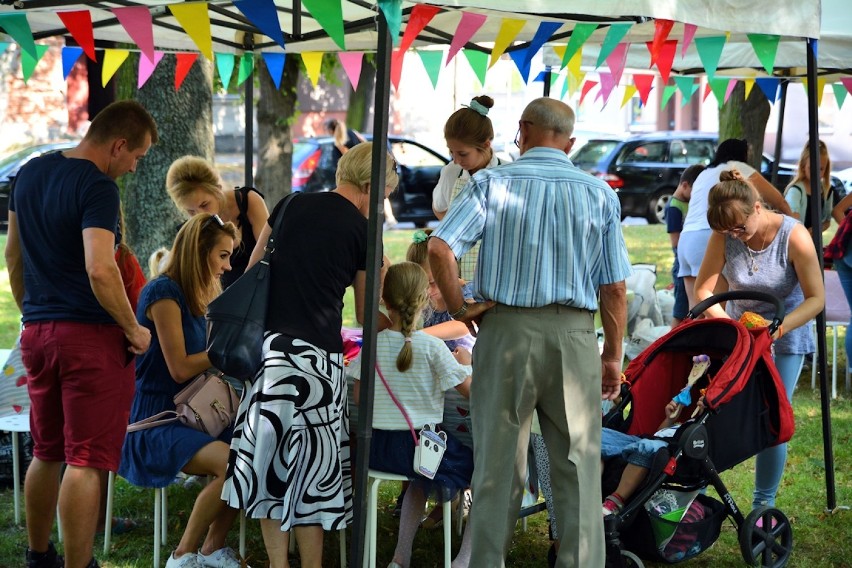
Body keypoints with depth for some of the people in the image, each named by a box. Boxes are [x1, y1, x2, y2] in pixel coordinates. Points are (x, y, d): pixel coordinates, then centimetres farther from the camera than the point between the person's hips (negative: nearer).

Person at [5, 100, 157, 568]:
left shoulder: (30, 173, 10)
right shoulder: (98, 187, -16)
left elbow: (13, 253, 18)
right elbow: (100, 271, -26)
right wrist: (135, 330, -14)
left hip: (37, 332, 8)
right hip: (90, 336, -8)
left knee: (47, 453, 20)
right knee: (85, 461, -3)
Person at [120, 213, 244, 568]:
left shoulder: (195, 296, 14)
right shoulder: (164, 293, -13)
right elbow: (180, 368, -16)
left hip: (189, 416, 8)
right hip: (156, 426, -8)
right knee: (234, 463, -29)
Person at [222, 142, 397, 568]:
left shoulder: (291, 205, 10)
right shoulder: (361, 231, -2)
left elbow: (252, 270, 14)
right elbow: (368, 317, 6)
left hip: (266, 346, 4)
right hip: (315, 355, -4)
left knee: (270, 458, 10)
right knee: (311, 469, 5)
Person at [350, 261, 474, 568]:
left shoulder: (373, 344, -2)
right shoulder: (432, 347, -13)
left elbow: (359, 396, 6)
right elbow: (470, 391, -8)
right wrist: (465, 362, 9)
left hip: (379, 448, 5)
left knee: (421, 477, 35)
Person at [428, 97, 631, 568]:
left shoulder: (492, 183, 1)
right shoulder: (599, 194, 5)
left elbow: (439, 248, -13)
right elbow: (614, 287, 4)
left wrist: (458, 308, 0)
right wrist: (613, 356, 11)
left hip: (505, 329, 0)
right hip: (573, 335, 1)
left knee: (498, 461, 9)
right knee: (578, 466, 7)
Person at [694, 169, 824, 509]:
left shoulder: (794, 237, -23)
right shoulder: (724, 236, -16)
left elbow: (816, 298, -19)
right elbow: (703, 290, -11)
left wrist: (777, 328, -33)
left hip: (786, 334, -2)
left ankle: (764, 506, 8)